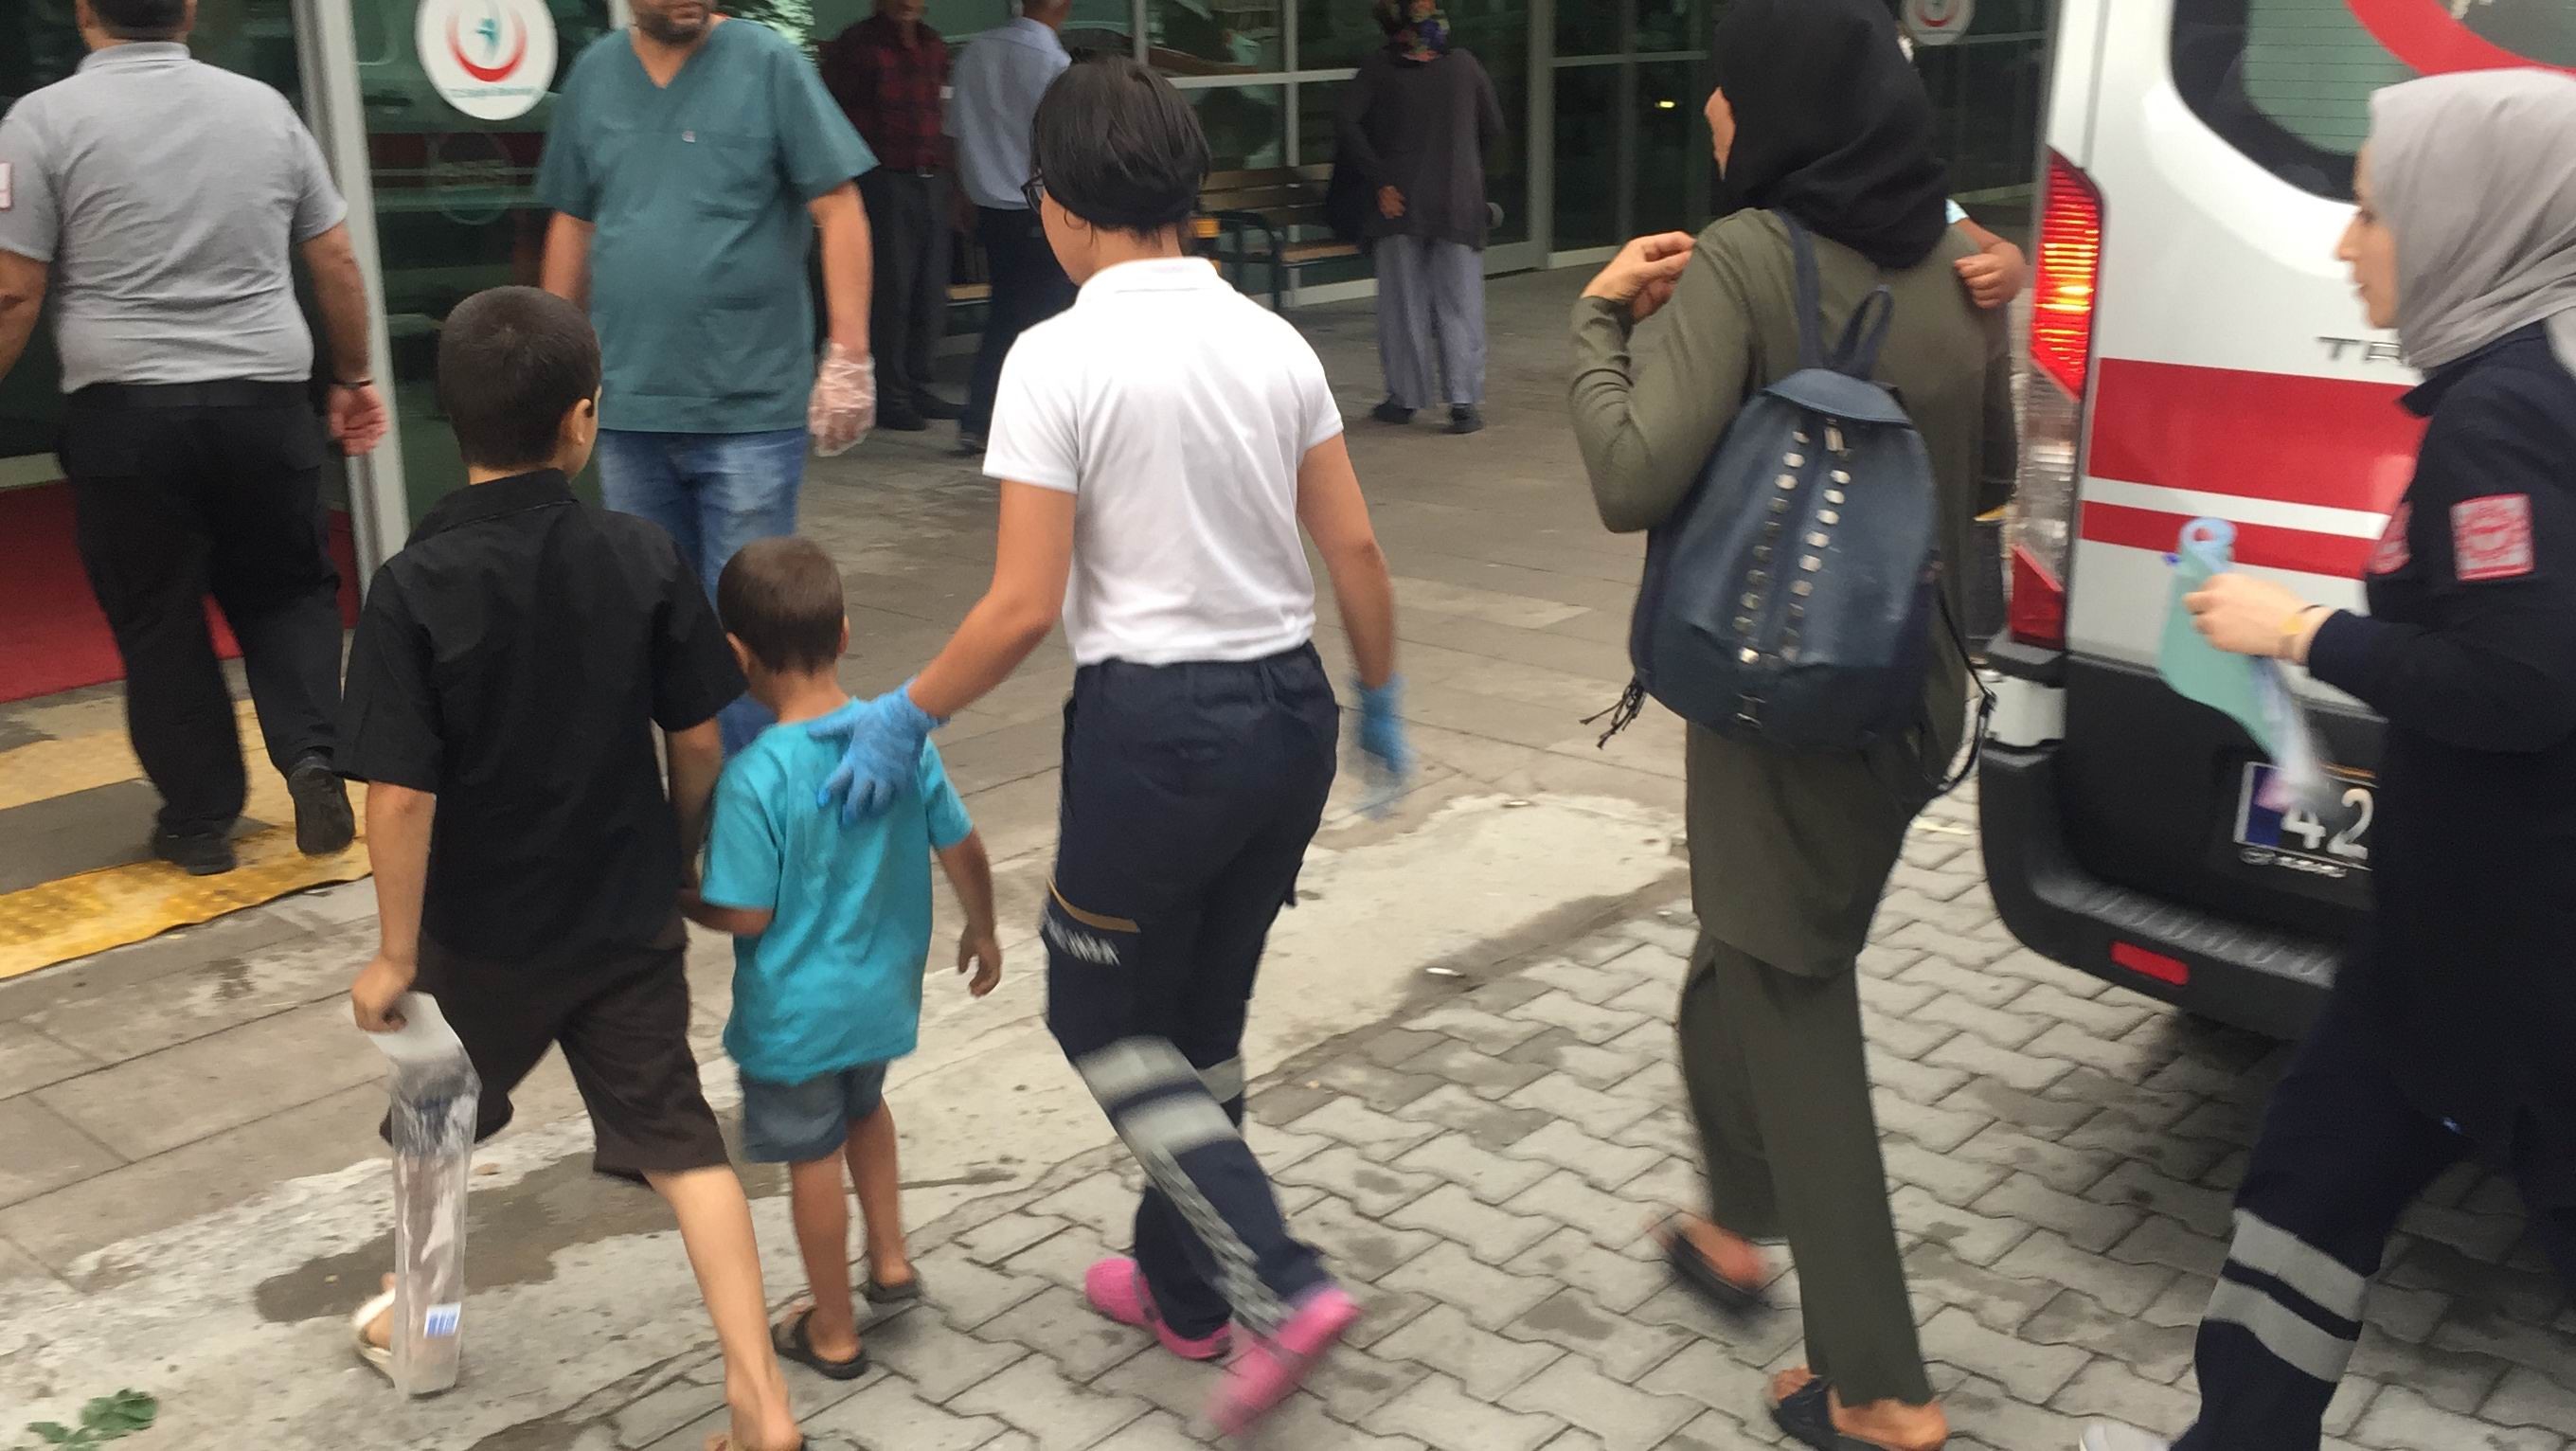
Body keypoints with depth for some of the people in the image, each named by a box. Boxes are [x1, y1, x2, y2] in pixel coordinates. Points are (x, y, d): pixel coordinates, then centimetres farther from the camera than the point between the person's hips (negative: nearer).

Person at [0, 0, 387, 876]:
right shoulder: (264, 107, 7)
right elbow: (338, 265, 10)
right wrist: (353, 377, 21)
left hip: (124, 412, -2)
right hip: (267, 400, 2)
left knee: (157, 622, 9)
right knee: (287, 591, 16)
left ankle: (200, 820, 15)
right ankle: (312, 755, -4)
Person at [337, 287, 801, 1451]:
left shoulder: (415, 586, -18)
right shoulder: (643, 559, -11)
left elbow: (401, 795, -19)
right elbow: (698, 741, -4)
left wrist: (394, 952, -7)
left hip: (478, 929, -1)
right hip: (628, 920, 1)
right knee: (679, 1137, 7)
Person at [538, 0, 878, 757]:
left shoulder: (767, 63, -5)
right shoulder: (593, 75, 8)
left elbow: (839, 209, -8)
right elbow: (573, 223, 15)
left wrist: (848, 355, -14)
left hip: (751, 409, -4)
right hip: (628, 409, 5)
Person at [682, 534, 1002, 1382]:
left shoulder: (756, 779, -25)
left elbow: (746, 914, -20)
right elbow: (964, 850, -2)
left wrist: (680, 901, 0)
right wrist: (982, 933, 15)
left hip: (795, 1011, -5)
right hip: (883, 991, 5)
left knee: (814, 1158, 13)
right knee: (864, 1108, 32)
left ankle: (835, 1334, 29)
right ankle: (890, 1262, 37)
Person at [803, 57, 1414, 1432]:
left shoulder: (1060, 357, -13)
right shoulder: (1273, 340, 3)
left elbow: (1024, 607, -15)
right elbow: (1356, 552, 4)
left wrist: (908, 717, -1)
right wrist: (1378, 698, 19)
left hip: (1153, 721, -6)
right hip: (1290, 705, 6)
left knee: (1105, 1020, 13)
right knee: (1203, 1016, 21)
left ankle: (1277, 1287, 1)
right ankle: (1182, 1287, 35)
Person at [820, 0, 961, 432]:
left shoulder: (934, 47, 14)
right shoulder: (855, 47, -5)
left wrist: (949, 181, 16)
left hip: (931, 182, 6)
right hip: (885, 182, -6)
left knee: (930, 294, 8)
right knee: (891, 290, -3)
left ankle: (917, 389, 19)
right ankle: (890, 398, 4)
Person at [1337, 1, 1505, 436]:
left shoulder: (1379, 67, -2)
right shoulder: (1463, 64, 3)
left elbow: (1348, 122, -14)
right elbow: (1493, 127, 9)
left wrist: (1379, 180, -11)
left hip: (1402, 203, -1)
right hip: (1459, 202, 1)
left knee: (1404, 302, 9)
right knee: (1459, 305, 4)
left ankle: (1405, 398, 14)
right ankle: (1464, 402, -1)